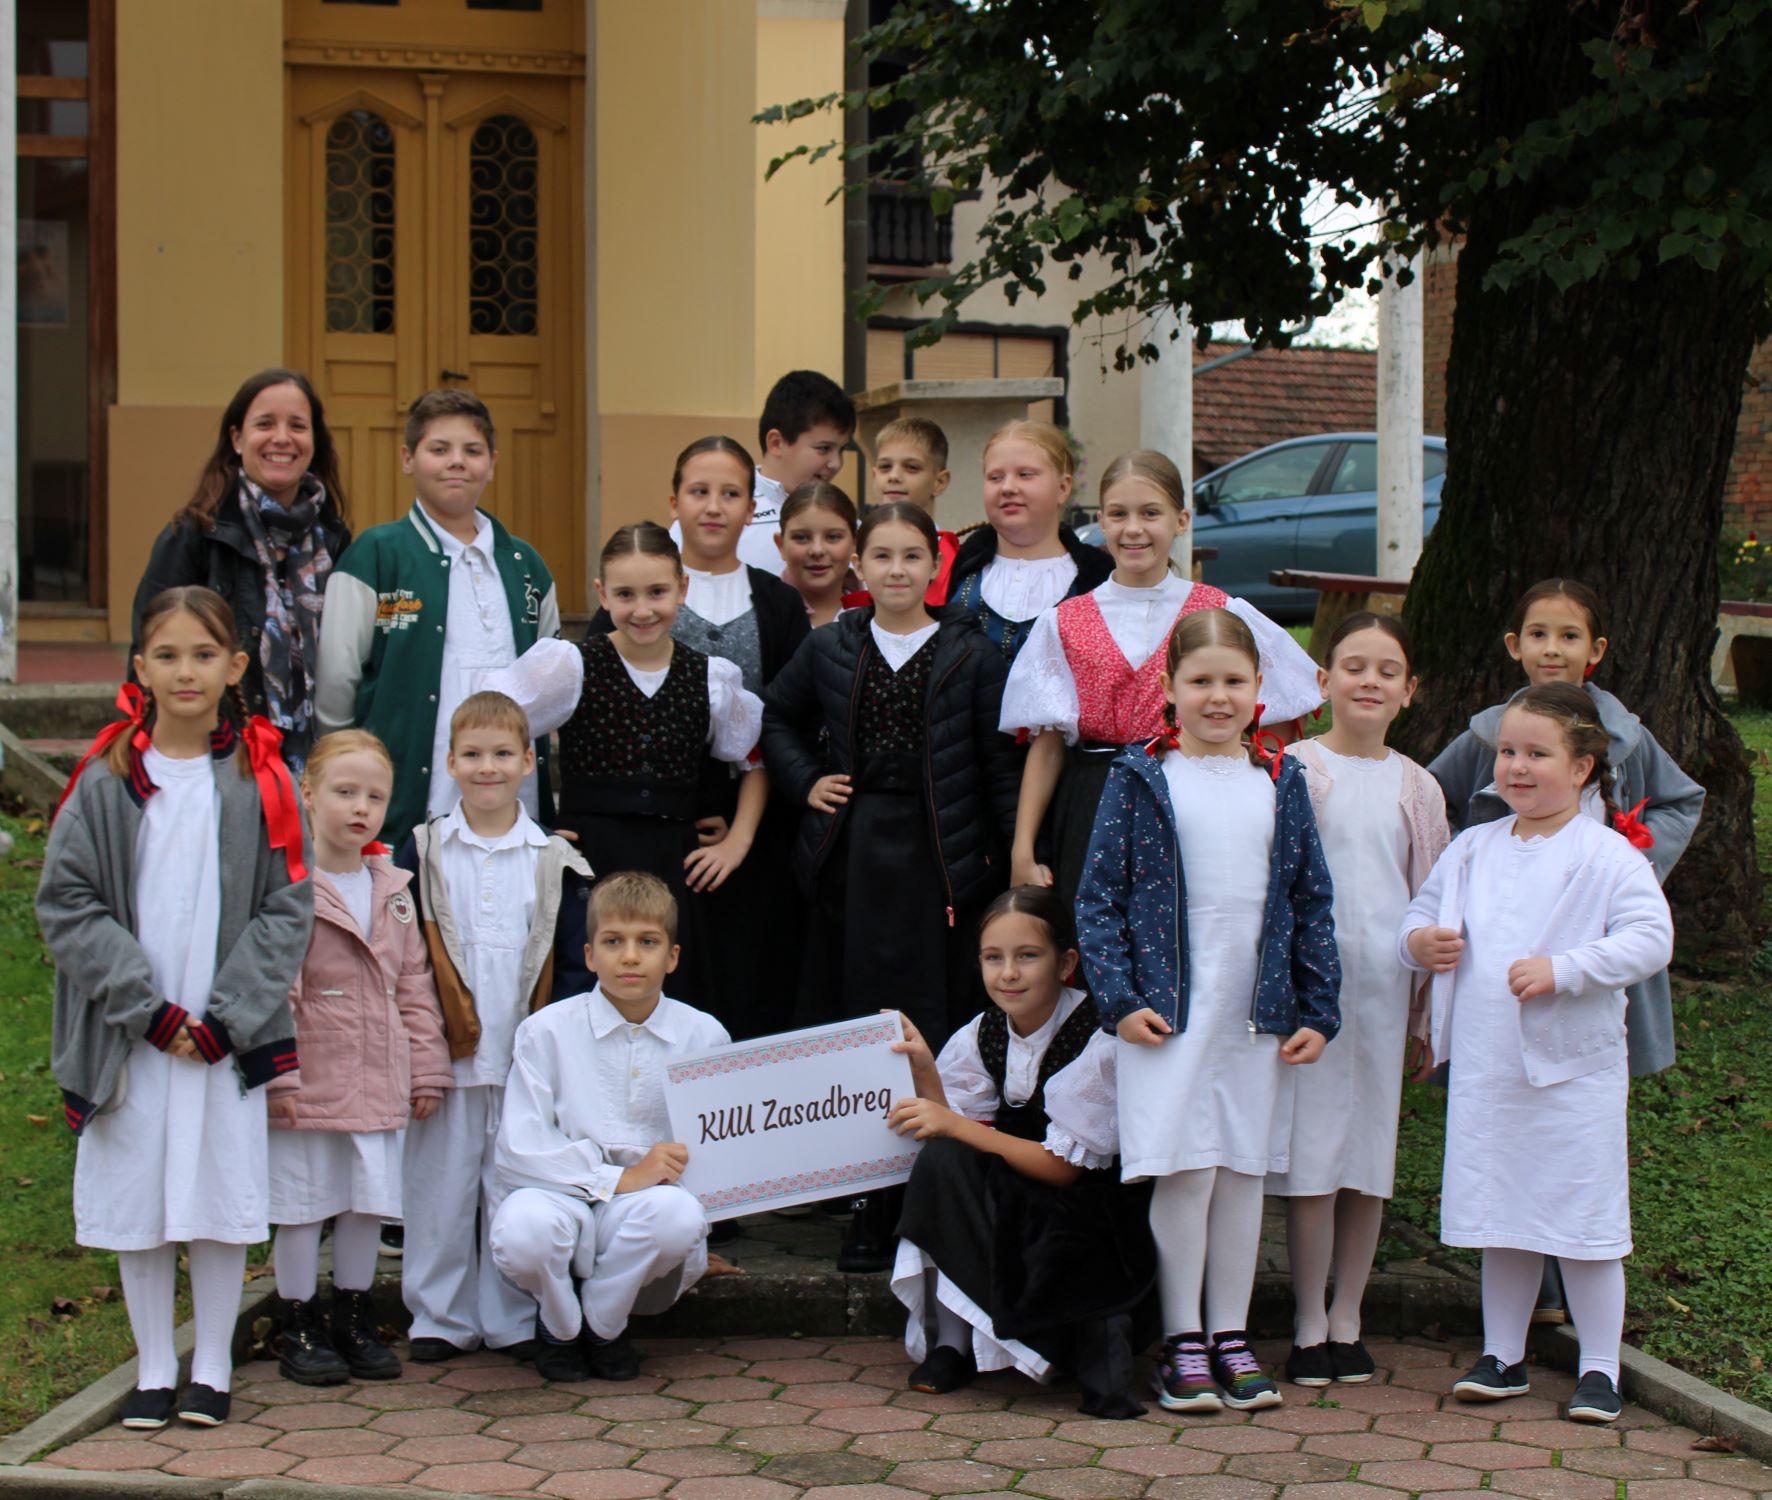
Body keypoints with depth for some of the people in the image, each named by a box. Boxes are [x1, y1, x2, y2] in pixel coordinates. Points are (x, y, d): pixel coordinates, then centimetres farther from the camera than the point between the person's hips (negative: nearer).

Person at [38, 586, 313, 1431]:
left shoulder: (259, 780, 0)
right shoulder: (106, 781, -1)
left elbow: (287, 910, -1)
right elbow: (66, 903, -3)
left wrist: (223, 1017, -11)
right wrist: (148, 1009, -11)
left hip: (228, 1035, 0)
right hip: (129, 1036, 1)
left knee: (221, 1199, 3)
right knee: (137, 1203, 6)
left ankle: (212, 1369, 18)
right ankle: (154, 1369, 20)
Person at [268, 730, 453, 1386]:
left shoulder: (394, 889, 11)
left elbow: (414, 984, 16)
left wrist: (426, 1069, 12)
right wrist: (277, 1074, -14)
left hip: (377, 1079, 5)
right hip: (307, 1079, -5)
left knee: (368, 1201, 10)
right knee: (301, 1206, 3)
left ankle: (354, 1321, 24)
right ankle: (299, 1328, 16)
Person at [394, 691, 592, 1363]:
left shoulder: (553, 860, 5)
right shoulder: (422, 850, 3)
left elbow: (572, 965, 6)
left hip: (525, 1056, 0)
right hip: (445, 1054, 0)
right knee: (440, 1186, 5)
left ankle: (514, 1320, 16)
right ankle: (441, 1317, 16)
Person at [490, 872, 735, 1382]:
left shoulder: (704, 1037, 6)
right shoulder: (547, 1031, 0)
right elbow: (517, 1151, -8)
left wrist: (693, 1236, -5)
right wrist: (619, 1179, -18)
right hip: (565, 1197, -1)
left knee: (678, 1213, -35)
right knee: (523, 1226, -37)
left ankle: (604, 1326, -4)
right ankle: (560, 1326, 0)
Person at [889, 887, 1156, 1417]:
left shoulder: (1097, 1043, -17)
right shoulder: (982, 1036, 0)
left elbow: (1064, 1166, -19)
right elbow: (950, 1130, -4)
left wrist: (953, 1125, -22)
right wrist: (923, 1069, -18)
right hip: (1016, 1205, 6)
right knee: (941, 1162, -22)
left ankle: (1093, 1337, -14)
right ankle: (952, 1339, -12)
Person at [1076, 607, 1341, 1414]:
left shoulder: (1280, 784, 8)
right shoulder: (1140, 779, 0)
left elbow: (1312, 903, 11)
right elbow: (1099, 898, -1)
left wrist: (1317, 1011, 5)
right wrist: (1119, 1000, -10)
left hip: (1259, 1016, 3)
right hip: (1168, 1014, -3)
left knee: (1243, 1174, 8)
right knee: (1184, 1173, -4)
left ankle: (1231, 1336, 19)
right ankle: (1182, 1341, 8)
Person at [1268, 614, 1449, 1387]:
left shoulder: (1415, 787, 9)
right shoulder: (1292, 771, -2)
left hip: (1384, 985, 3)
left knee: (1370, 1154, 7)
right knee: (1311, 1153, -3)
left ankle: (1347, 1317, 18)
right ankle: (1309, 1324, 7)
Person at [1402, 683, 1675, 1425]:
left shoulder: (1607, 856, -7)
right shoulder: (1472, 849, 10)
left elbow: (1650, 938, -16)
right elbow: (1422, 913, 19)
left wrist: (1564, 969, -23)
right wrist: (1418, 940, -4)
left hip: (1574, 1068, -5)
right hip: (1484, 1068, 5)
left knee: (1585, 1220, 1)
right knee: (1499, 1217, 13)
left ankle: (1599, 1368, 12)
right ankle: (1502, 1357, 24)